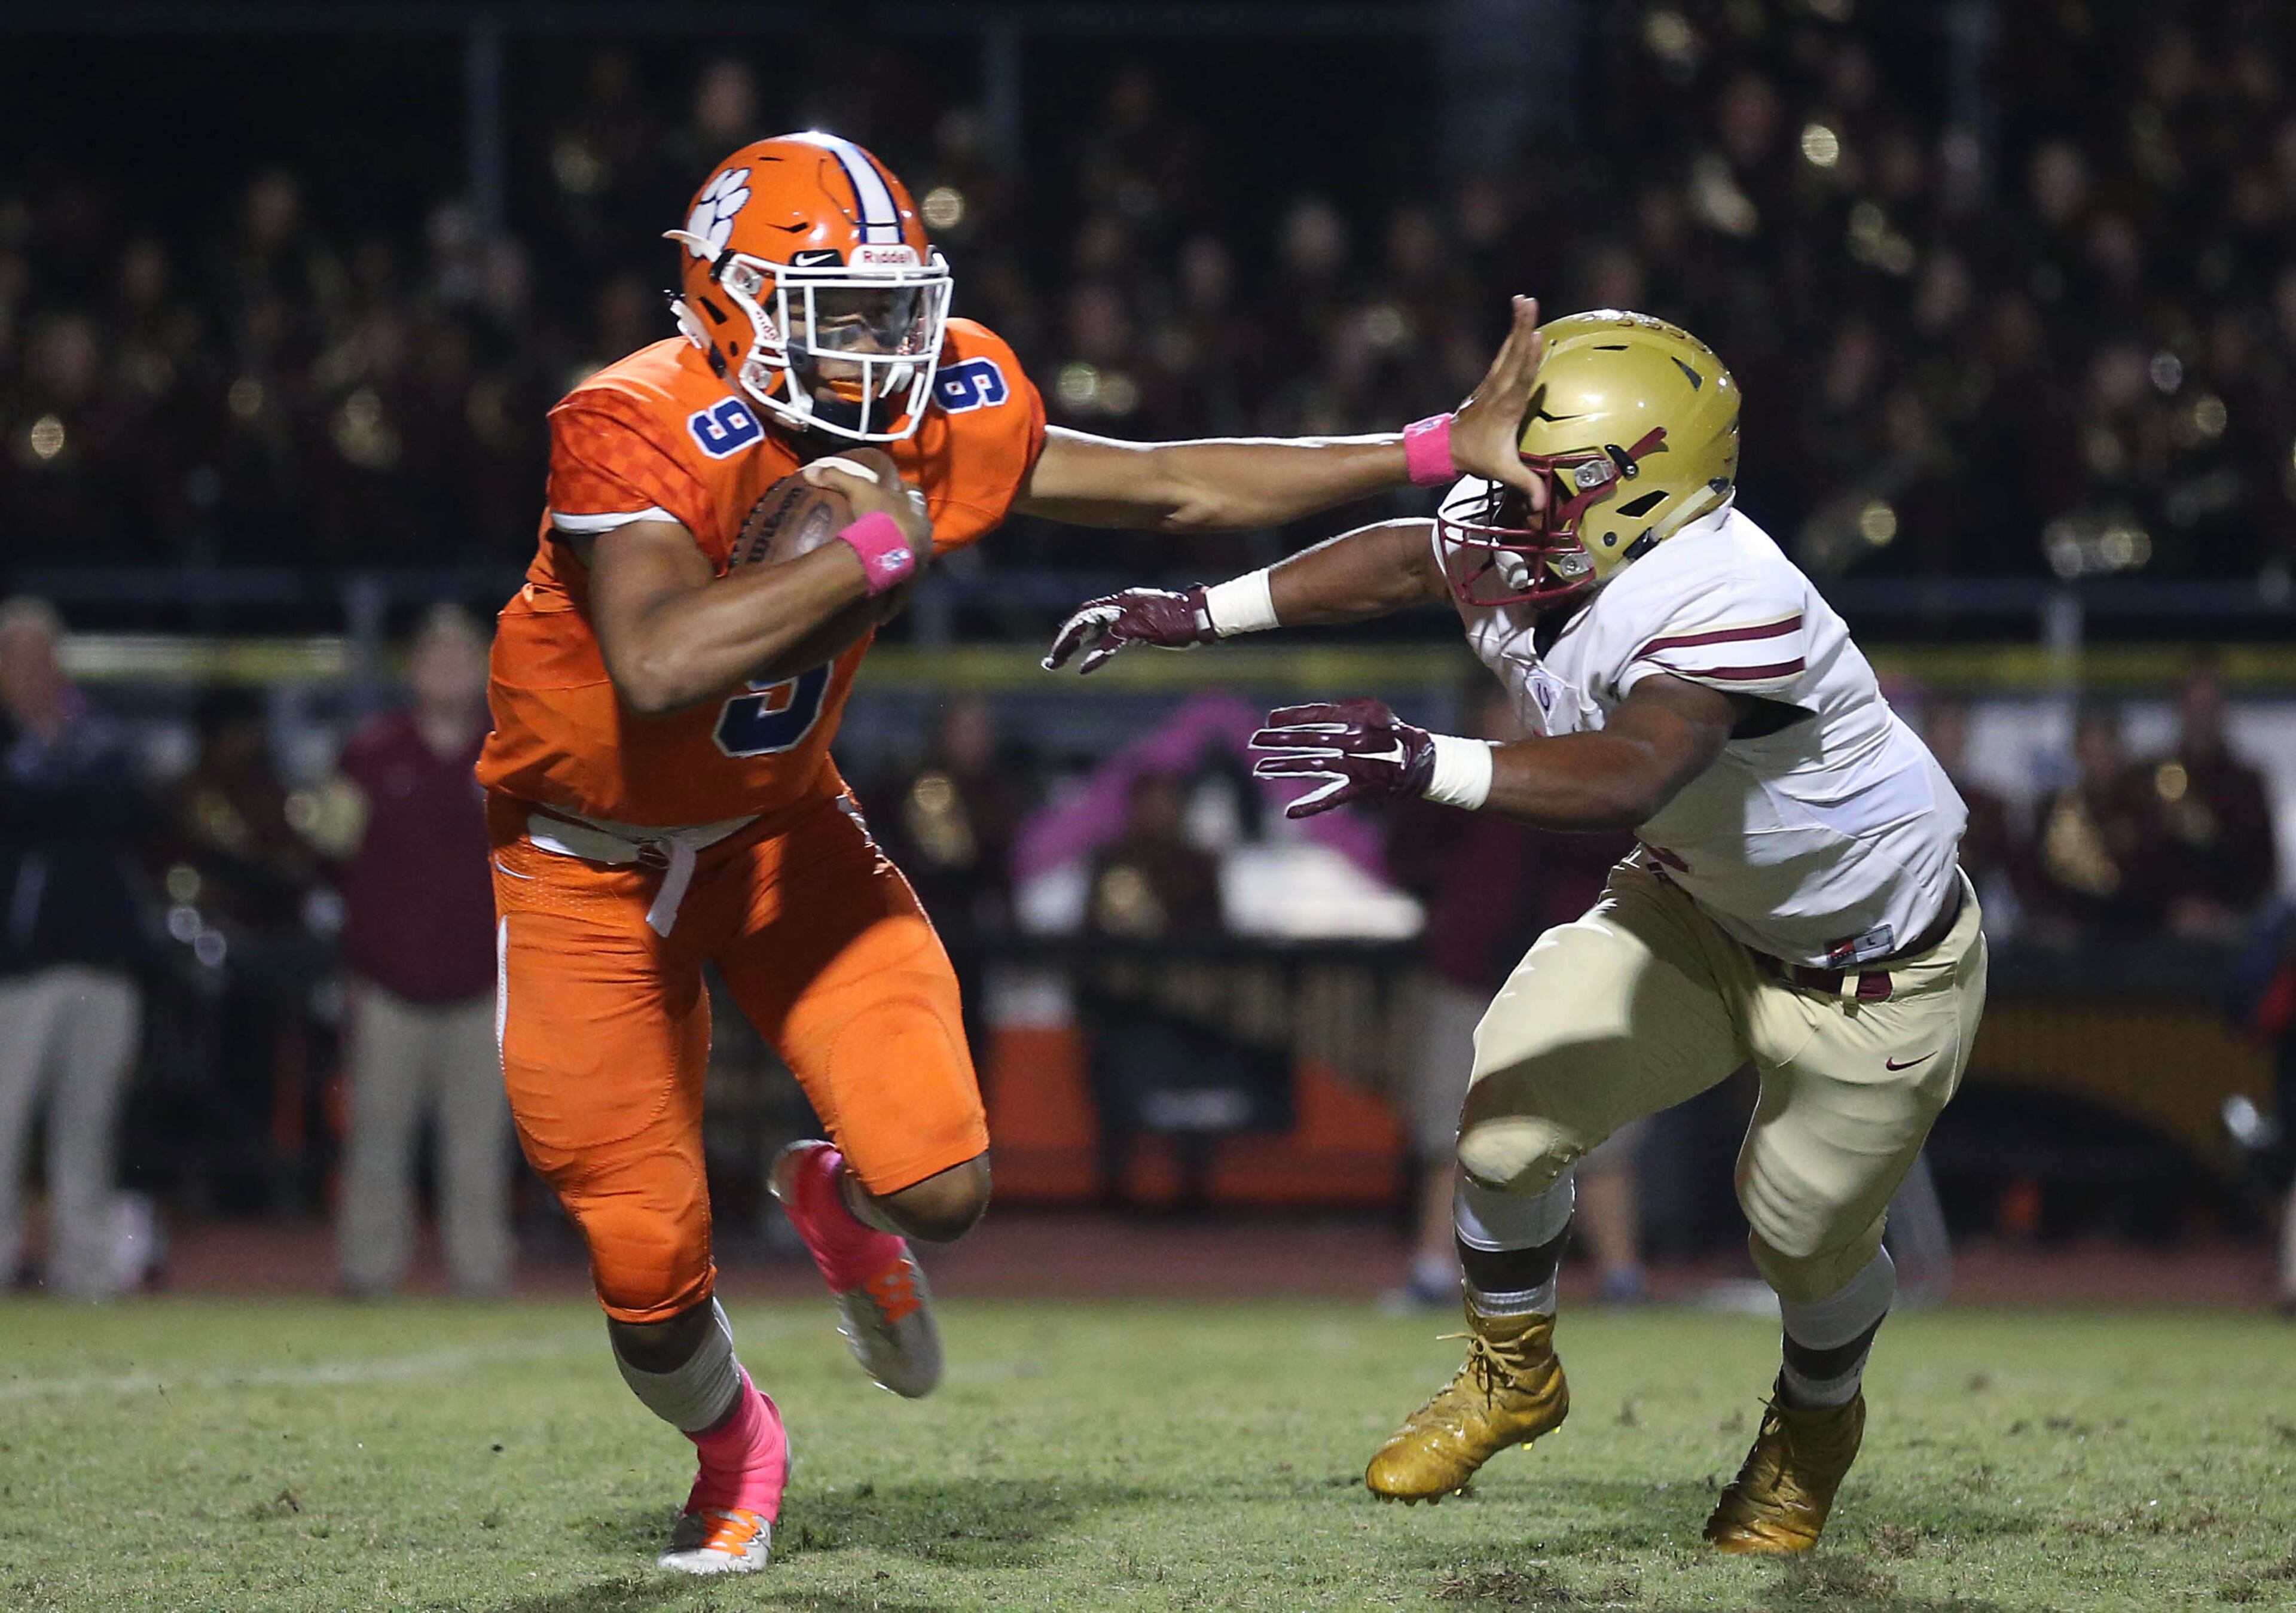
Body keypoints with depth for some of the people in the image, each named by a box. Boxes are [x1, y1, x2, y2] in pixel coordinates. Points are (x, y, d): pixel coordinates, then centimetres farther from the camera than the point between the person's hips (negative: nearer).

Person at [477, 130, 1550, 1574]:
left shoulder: (941, 417, -13)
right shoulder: (637, 434, -31)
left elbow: (1168, 487, -2)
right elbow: (657, 667, -48)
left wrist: (1441, 451, -4)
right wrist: (876, 547, -40)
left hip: (779, 831, 4)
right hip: (592, 862, -4)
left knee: (942, 1185, -14)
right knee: (651, 1271, -2)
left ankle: (841, 1201, 26)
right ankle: (734, 1453, 35)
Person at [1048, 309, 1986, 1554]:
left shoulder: (1725, 604, -40)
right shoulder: (1515, 549, -16)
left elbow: (1628, 779, -54)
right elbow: (1406, 560, 6)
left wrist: (1424, 766, -63)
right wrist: (1199, 613, 5)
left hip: (1873, 970, -6)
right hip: (1701, 907, 6)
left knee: (1807, 1238, 11)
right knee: (1504, 1118, -4)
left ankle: (1815, 1423, 46)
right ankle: (1513, 1377, 23)